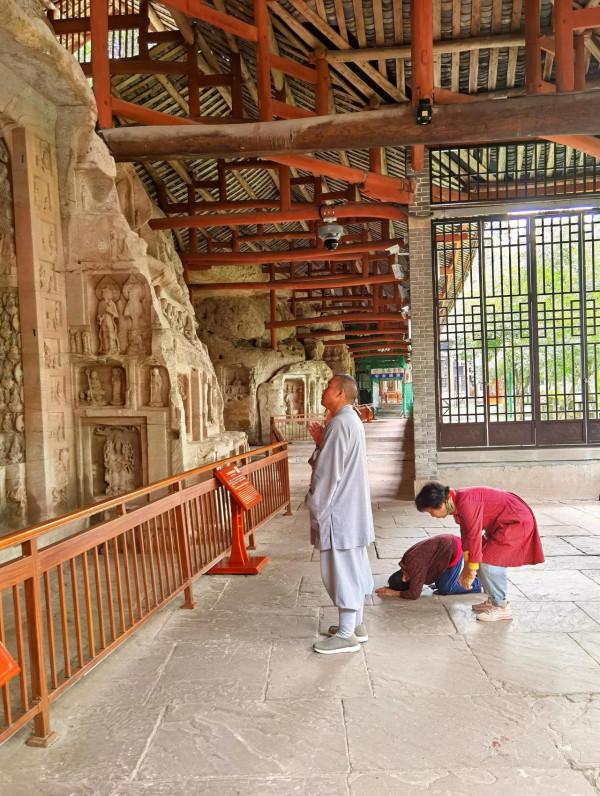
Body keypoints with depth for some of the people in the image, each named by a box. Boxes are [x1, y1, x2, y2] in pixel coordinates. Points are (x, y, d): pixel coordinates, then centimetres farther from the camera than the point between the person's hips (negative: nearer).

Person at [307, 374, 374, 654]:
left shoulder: (339, 423, -19)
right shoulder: (350, 420, 13)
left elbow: (328, 473, -21)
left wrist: (316, 510, -14)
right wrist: (321, 441, 9)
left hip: (339, 510, -10)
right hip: (352, 507, 10)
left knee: (342, 569, -2)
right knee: (354, 567, 16)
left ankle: (346, 635, 8)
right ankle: (356, 624, 28)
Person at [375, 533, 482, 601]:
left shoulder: (415, 567, -24)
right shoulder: (406, 561, 2)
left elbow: (414, 594, -20)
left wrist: (393, 593, -12)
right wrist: (389, 588, 2)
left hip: (454, 550, -9)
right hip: (447, 543, 9)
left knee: (444, 589, -3)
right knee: (439, 583, 12)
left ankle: (475, 585, 10)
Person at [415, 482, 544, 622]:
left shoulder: (466, 503, -27)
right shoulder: (458, 504, 3)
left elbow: (474, 537, -24)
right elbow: (466, 535, 11)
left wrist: (471, 571, -14)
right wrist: (467, 567, 13)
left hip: (517, 521, -10)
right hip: (504, 521, 10)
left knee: (487, 563, -9)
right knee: (493, 560, 16)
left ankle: (502, 607, 3)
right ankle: (494, 601, 28)